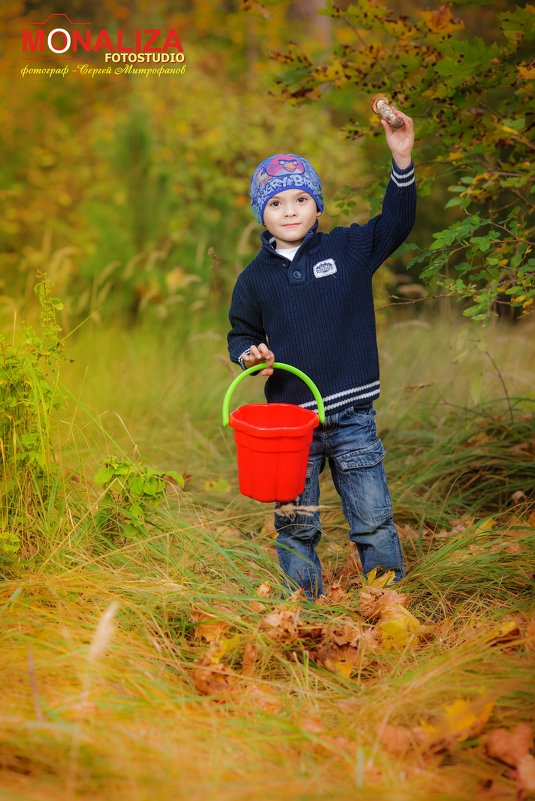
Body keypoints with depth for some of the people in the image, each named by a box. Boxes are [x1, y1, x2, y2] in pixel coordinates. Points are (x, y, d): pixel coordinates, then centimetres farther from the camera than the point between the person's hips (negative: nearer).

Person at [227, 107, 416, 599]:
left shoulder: (349, 249, 3)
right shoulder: (255, 278, 4)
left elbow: (396, 223, -1)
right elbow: (240, 334, 15)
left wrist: (402, 161, -14)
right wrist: (250, 354, -8)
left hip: (352, 415, -1)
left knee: (373, 517, 5)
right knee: (296, 524, 9)